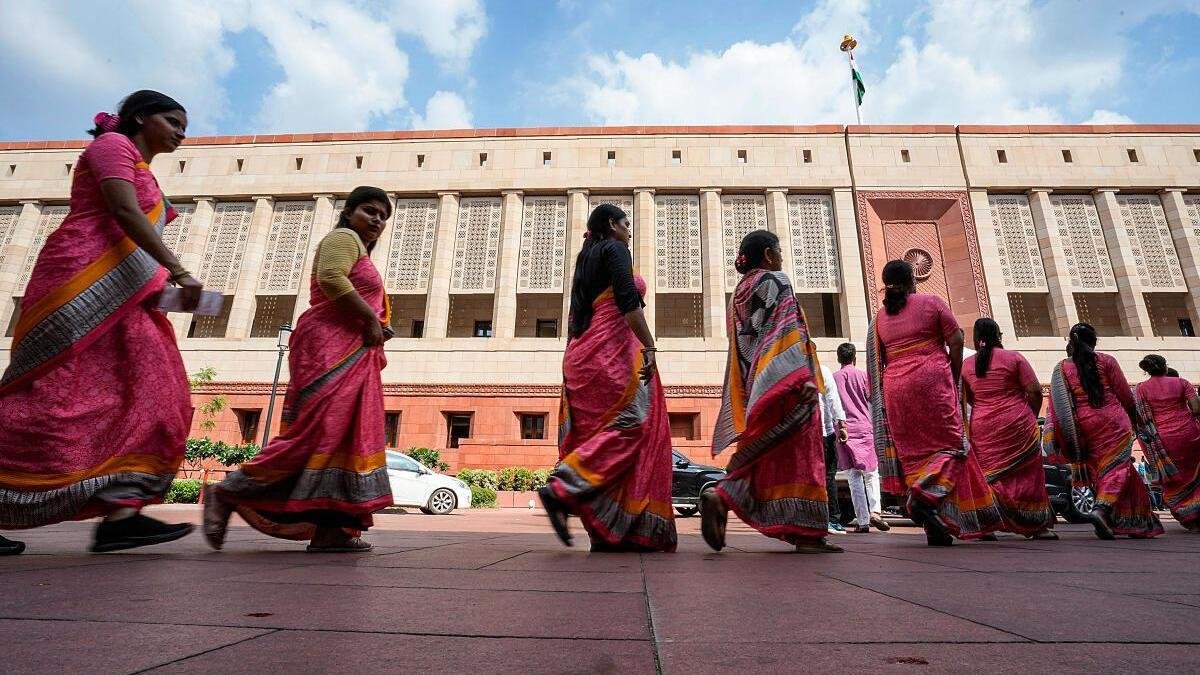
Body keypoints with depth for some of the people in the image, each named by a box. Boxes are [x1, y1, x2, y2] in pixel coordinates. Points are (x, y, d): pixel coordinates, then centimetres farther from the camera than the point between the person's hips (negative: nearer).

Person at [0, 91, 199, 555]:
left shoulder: (141, 171, 28)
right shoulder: (113, 144, 3)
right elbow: (124, 213, -13)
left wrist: (161, 285, 6)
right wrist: (178, 271, -20)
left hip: (116, 299, 9)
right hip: (84, 282, -9)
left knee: (145, 394, -5)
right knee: (56, 393, -11)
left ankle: (120, 514, -11)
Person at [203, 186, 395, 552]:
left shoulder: (359, 253, 30)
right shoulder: (344, 238, 1)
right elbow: (331, 278, -18)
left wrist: (377, 329, 13)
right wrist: (371, 318, -13)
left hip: (351, 356, 10)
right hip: (330, 347, -10)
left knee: (349, 438, 0)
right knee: (318, 433, -14)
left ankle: (329, 529, -3)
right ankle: (226, 493, -1)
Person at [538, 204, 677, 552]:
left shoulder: (586, 258, 26)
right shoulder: (614, 249, 1)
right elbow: (627, 300, -14)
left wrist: (577, 362, 25)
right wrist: (649, 347, -18)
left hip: (582, 353, 9)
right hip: (612, 349, -9)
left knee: (601, 431, 3)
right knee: (631, 423, -11)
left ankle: (609, 529, 2)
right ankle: (562, 489, -21)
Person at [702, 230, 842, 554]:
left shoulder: (739, 291, 19)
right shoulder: (776, 281, -2)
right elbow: (788, 332, -15)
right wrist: (805, 378, -20)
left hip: (755, 388, 7)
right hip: (783, 382, -7)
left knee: (762, 454, 9)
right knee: (797, 454, -3)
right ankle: (807, 533, 0)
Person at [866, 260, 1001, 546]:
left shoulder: (879, 317, 13)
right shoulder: (931, 303, 3)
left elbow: (877, 363, 12)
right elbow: (956, 342, 0)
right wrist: (953, 379, 10)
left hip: (895, 388, 4)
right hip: (931, 381, -4)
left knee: (912, 451, 5)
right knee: (949, 443, 1)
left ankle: (935, 528, 5)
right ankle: (924, 496, -25)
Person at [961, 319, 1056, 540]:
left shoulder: (966, 364, 5)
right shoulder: (1013, 358, -3)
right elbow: (1035, 391, -4)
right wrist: (1031, 417, 9)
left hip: (982, 428, 2)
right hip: (1016, 425, -2)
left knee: (990, 475, 9)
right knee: (1027, 473, 8)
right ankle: (1038, 526, 15)